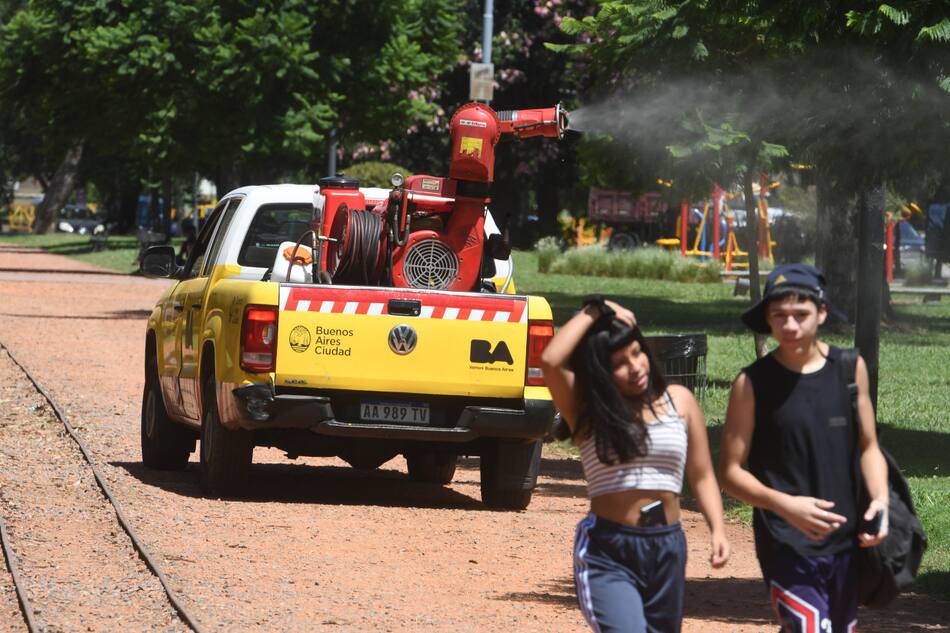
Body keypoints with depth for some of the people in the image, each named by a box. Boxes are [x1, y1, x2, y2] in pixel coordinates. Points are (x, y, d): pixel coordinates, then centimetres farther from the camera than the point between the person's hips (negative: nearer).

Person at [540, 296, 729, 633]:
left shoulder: (679, 401, 7)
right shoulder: (586, 410, -1)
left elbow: (702, 476, 11)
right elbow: (551, 361, -19)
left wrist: (718, 530, -2)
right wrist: (592, 312, -9)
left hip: (667, 547, 4)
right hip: (607, 553, -4)